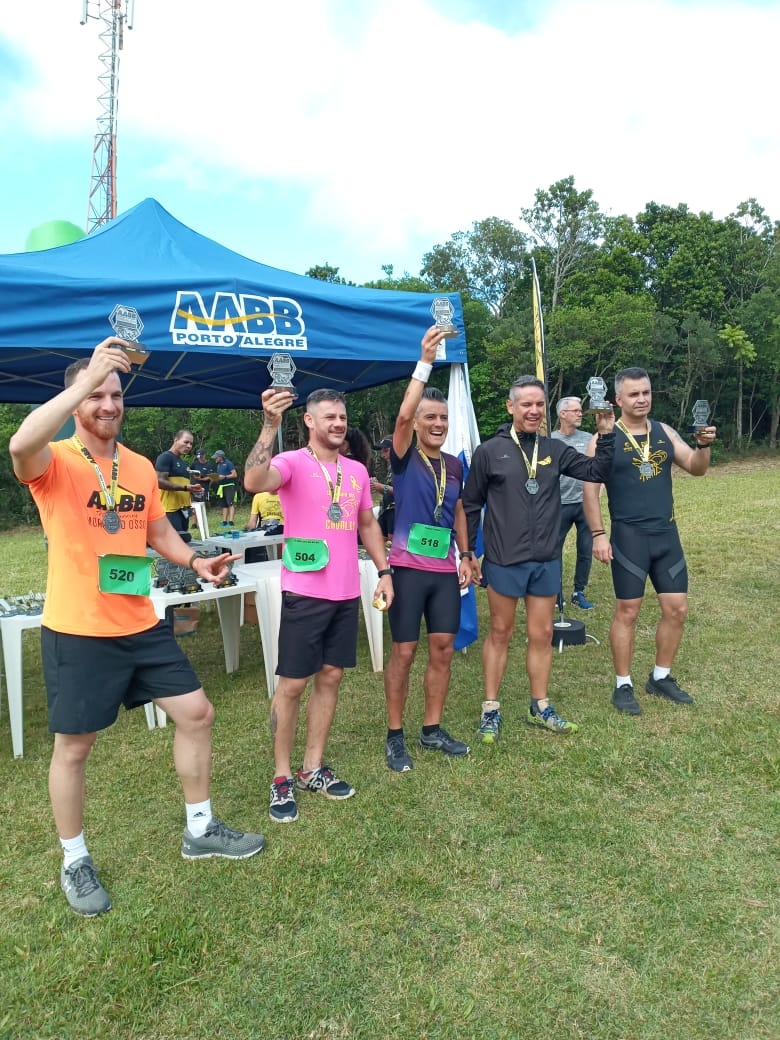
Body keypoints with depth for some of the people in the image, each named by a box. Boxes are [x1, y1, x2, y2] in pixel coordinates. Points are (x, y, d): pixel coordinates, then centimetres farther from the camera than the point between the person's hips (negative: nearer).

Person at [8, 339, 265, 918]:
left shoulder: (141, 467, 8)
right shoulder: (54, 462, -10)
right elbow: (21, 445, -35)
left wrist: (195, 561, 0)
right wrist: (88, 378, -35)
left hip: (141, 624, 6)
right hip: (78, 631, -6)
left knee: (197, 714, 10)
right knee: (74, 745, 8)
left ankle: (200, 830, 29)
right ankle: (75, 861, 31)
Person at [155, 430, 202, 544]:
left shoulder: (183, 462, 22)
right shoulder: (165, 457, -7)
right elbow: (160, 482, -17)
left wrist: (192, 489, 12)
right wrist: (185, 488, -22)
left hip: (183, 508, 10)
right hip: (170, 509, -10)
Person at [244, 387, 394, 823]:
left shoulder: (357, 470, 10)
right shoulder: (292, 462, -8)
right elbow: (254, 482, -30)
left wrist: (384, 571, 12)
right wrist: (271, 426, -37)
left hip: (347, 592, 6)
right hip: (305, 592, -6)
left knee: (330, 677, 13)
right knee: (292, 684, 2)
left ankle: (314, 768, 28)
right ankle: (283, 778, 17)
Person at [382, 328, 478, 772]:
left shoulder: (455, 464, 10)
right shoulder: (405, 459, -6)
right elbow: (403, 415, -24)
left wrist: (466, 556, 13)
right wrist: (426, 361, -28)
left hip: (446, 570, 5)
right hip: (409, 568, -5)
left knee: (444, 650, 10)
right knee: (404, 652, 1)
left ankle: (433, 729, 26)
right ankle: (395, 736, 16)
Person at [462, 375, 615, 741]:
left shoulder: (554, 450, 5)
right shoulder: (489, 452, -5)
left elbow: (596, 471, 5)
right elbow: (471, 506, -1)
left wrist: (606, 434, -8)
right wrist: (468, 553, -3)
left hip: (547, 560, 4)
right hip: (504, 560, -3)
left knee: (542, 634, 11)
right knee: (500, 633, 7)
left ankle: (540, 708, 27)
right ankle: (491, 709, 20)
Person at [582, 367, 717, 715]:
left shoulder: (664, 432, 8)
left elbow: (696, 469, 7)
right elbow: (590, 488, -9)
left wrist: (703, 445, -14)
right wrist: (598, 534, -15)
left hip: (667, 534, 5)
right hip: (629, 537, -5)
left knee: (677, 608, 8)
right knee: (628, 610, 1)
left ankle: (661, 677, 27)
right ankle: (623, 686, 15)